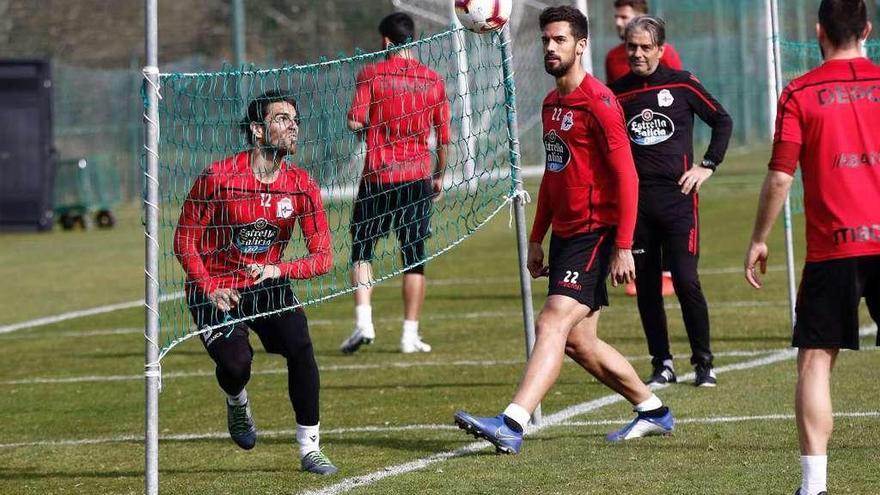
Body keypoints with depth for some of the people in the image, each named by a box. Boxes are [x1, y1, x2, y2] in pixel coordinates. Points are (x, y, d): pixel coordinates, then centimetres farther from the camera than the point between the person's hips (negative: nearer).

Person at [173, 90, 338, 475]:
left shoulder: (301, 186, -6)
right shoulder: (219, 177, -16)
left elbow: (322, 257, -6)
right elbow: (184, 240, -8)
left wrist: (279, 270, -24)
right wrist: (210, 290, -18)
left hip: (268, 286, 3)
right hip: (215, 289, -3)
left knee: (300, 348, -22)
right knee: (236, 363, -26)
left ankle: (310, 449, -9)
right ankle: (237, 402, 14)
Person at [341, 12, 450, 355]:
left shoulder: (370, 75, -4)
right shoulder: (432, 81, 4)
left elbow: (355, 122, -14)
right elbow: (443, 137, 7)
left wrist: (359, 126, 10)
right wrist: (439, 176, 20)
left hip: (377, 178, -2)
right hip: (418, 178, 2)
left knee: (361, 251, 9)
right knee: (414, 258, 6)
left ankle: (363, 321, -8)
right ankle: (410, 335, 5)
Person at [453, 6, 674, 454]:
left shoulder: (598, 102, -13)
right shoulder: (552, 103, 15)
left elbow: (626, 177, -16)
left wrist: (623, 246, -20)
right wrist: (537, 238, 22)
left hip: (595, 233, -10)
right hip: (564, 232, 10)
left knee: (553, 324, -19)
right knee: (578, 341, 13)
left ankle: (511, 425, -30)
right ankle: (653, 411, 28)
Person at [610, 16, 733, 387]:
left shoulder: (681, 84, 0)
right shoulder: (617, 93, 6)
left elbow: (722, 121, 10)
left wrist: (707, 166, 2)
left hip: (678, 196, -2)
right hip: (635, 200, 2)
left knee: (686, 282, -8)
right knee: (645, 287, 3)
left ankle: (704, 363, 2)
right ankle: (662, 365, 12)